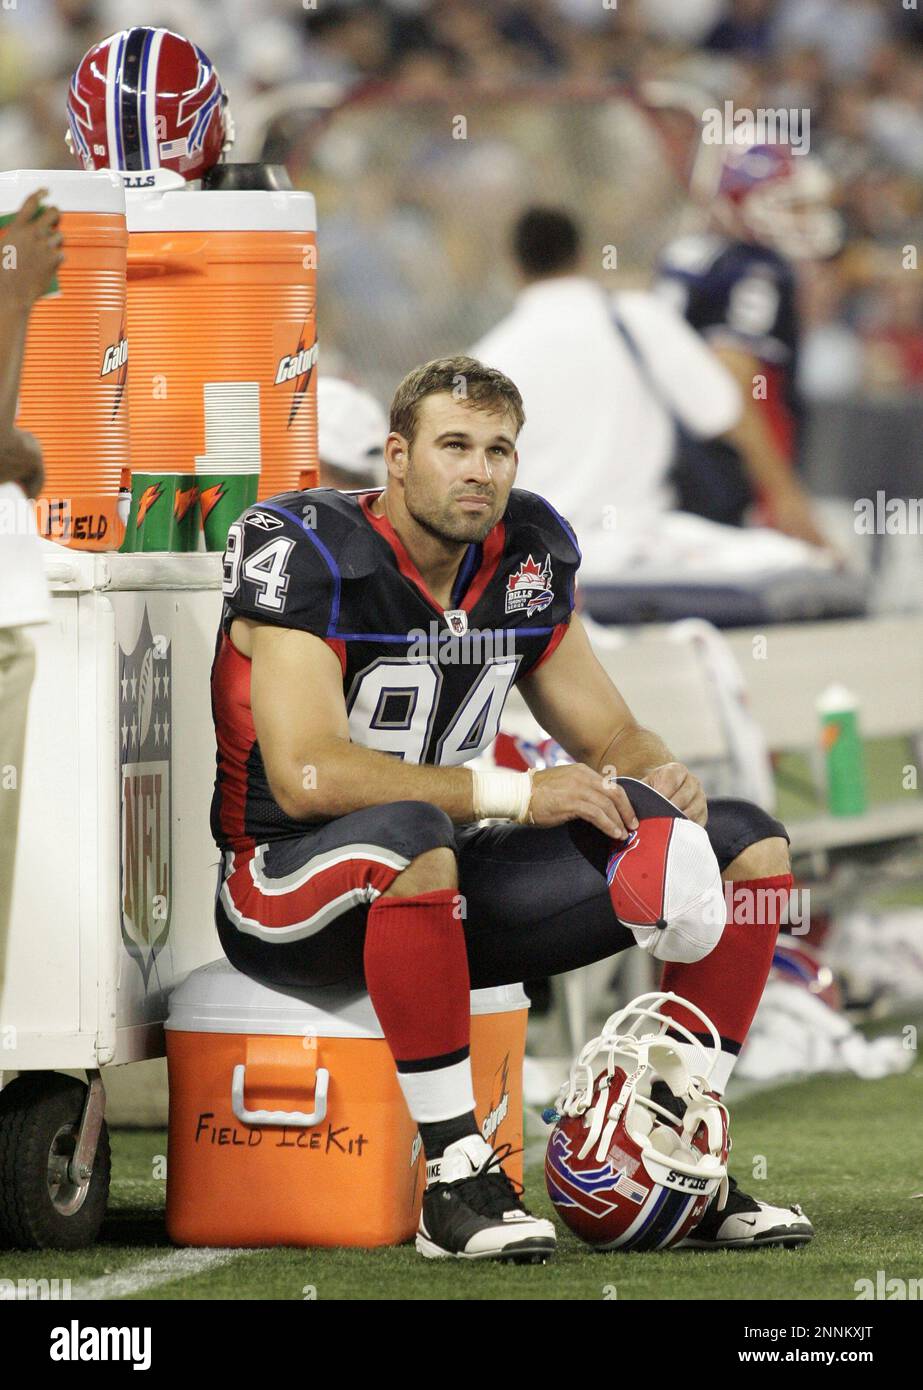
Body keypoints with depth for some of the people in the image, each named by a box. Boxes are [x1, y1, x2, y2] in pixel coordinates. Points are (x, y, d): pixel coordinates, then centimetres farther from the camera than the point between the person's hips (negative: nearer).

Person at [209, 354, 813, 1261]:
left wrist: (661, 781, -12)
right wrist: (516, 795, -28)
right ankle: (457, 1180, -35)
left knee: (751, 845, -1)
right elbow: (306, 775, -28)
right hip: (287, 877, -7)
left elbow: (609, 735, 13)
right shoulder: (306, 552, -17)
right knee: (408, 834, -44)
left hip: (437, 892, 7)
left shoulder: (528, 558, 4)